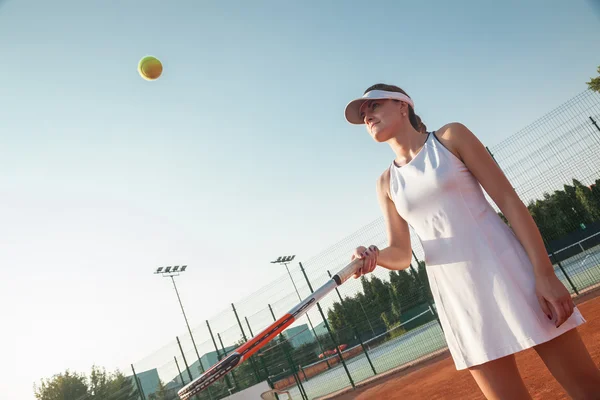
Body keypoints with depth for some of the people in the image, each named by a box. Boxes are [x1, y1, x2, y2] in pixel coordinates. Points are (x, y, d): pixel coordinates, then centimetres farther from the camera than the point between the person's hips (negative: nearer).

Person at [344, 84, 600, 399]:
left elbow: (509, 200, -4)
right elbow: (401, 255, 8)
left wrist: (545, 273, -12)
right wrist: (373, 256, -15)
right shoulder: (386, 183, 10)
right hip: (457, 300, 2)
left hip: (508, 270, -2)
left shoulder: (450, 137, 1)